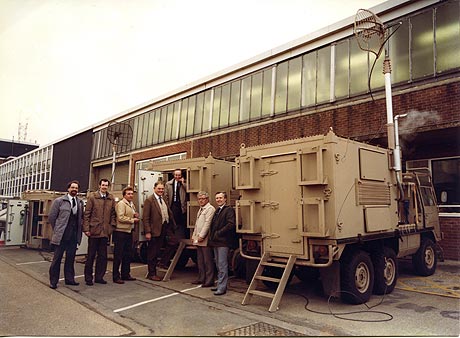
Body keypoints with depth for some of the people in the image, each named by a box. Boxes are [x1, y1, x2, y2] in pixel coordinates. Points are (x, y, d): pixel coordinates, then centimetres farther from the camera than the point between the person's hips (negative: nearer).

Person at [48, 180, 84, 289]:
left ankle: (69, 278, 21)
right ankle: (53, 281, 13)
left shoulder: (80, 202, 10)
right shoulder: (59, 201, -2)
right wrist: (57, 230, 3)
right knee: (57, 258, 3)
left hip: (74, 236, 4)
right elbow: (51, 217, 1)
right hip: (61, 235, -4)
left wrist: (79, 230, 8)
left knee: (71, 258, 10)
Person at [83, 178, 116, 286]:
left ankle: (99, 277, 21)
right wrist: (86, 228, -8)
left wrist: (112, 226, 2)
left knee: (103, 256, 9)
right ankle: (88, 278, 17)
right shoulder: (92, 197, -1)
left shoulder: (111, 199, 8)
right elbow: (87, 214, -3)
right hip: (94, 230, -3)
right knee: (91, 255, 6)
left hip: (105, 231, 4)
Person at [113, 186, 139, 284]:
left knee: (128, 255, 13)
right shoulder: (121, 204, -10)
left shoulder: (132, 204, 17)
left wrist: (136, 216, 7)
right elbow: (120, 218, -20)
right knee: (118, 255, -1)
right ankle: (116, 277, 6)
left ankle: (125, 274, 24)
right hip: (120, 232, -9)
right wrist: (132, 220, -12)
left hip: (129, 232, 9)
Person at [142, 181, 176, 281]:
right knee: (153, 253, 4)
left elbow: (169, 213, 15)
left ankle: (163, 262, 18)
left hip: (166, 227, 7)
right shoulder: (149, 200, -9)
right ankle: (151, 274, 18)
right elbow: (145, 218, -13)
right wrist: (147, 232, -18)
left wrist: (173, 225, 5)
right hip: (156, 229, -7)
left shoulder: (164, 199, 13)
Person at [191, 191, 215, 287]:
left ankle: (209, 281, 4)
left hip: (205, 240, -9)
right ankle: (201, 279, 25)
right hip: (198, 240, 9)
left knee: (208, 261, -3)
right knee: (200, 260, 15)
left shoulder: (210, 209, -10)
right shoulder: (200, 209, 19)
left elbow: (207, 223, -17)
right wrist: (194, 235, 17)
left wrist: (201, 236, -18)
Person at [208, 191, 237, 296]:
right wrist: (212, 237, 8)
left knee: (222, 265, -6)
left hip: (223, 242, -9)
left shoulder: (229, 210, -8)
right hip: (216, 242, 9)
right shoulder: (217, 211, 19)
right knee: (218, 265, 16)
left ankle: (222, 287, 0)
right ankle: (220, 284, 26)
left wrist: (218, 233, -16)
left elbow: (231, 224, -20)